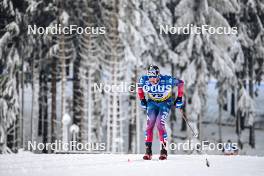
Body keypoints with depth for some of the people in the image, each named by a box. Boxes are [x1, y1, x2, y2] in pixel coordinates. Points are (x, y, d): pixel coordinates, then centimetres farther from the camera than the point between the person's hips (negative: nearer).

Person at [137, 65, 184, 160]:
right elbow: (139, 87, 5)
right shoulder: (144, 80, -21)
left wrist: (179, 98, -10)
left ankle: (164, 150, -8)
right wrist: (142, 100, 5)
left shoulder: (167, 80, -30)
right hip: (152, 103, 3)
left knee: (160, 124, -19)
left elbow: (180, 83, -12)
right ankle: (148, 151, -6)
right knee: (149, 124, -12)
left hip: (165, 103, -3)